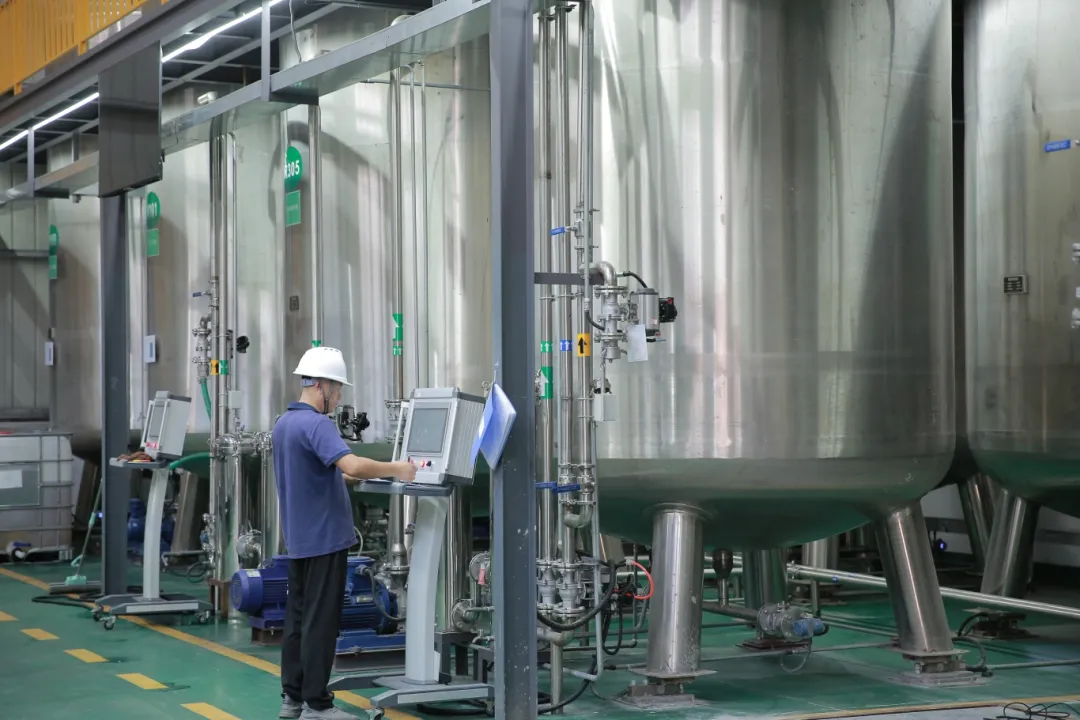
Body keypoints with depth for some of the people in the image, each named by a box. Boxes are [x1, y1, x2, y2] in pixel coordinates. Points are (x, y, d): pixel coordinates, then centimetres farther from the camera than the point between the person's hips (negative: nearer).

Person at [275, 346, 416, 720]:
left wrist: (345, 476, 21)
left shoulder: (284, 423, 11)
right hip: (324, 537, -9)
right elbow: (352, 465, -34)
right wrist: (396, 470, -22)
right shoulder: (316, 424, -19)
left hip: (299, 538, 9)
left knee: (298, 617, 12)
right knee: (320, 621, -5)